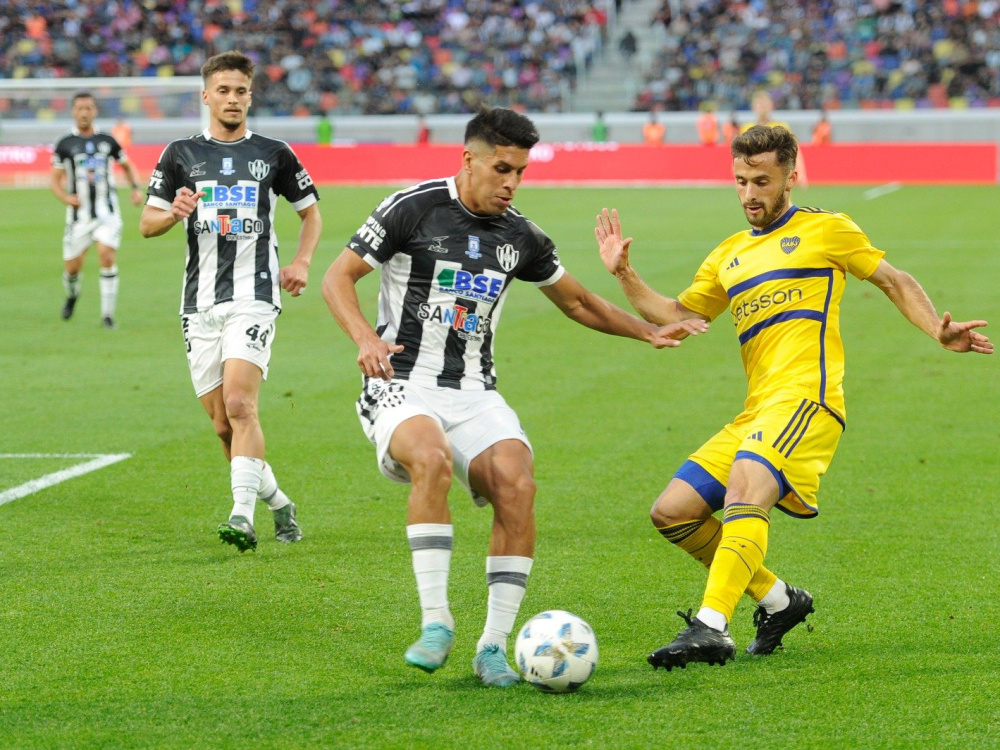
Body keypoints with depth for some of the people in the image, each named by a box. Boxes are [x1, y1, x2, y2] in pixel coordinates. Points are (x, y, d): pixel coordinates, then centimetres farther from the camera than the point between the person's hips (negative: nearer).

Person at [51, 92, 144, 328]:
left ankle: (107, 315, -10)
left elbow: (128, 166, 20)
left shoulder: (107, 141, 6)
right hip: (79, 214, 0)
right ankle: (72, 296, 39)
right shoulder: (65, 144, 2)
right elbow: (55, 179, 4)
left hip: (107, 212, 0)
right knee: (72, 267, 3)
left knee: (107, 256, -18)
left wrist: (136, 188, 3)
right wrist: (65, 197, -15)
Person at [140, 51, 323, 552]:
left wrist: (301, 261, 3)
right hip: (200, 303, 3)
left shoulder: (274, 154, 6)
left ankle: (243, 517, -25)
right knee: (222, 424, 4)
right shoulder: (181, 154, 9)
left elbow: (310, 211, 19)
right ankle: (279, 505, 23)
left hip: (254, 297, -3)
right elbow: (147, 224, 10)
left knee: (240, 404, -21)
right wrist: (174, 212, -12)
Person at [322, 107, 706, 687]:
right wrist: (366, 338, -20)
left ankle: (495, 644, -13)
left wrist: (650, 332, 17)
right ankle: (436, 622, -28)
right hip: (404, 386, -4)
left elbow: (576, 301, 25)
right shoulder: (414, 209, -5)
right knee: (431, 459, -36)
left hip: (475, 394, 4)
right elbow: (338, 277, -2)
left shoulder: (519, 236, 10)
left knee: (517, 484, -23)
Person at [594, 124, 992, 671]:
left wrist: (939, 333, -4)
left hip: (806, 396, -8)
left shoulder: (825, 230, 9)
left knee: (745, 489, -31)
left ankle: (711, 627, -42)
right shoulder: (729, 257, 25)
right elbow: (674, 316, 27)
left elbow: (895, 282, 11)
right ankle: (778, 601, 14)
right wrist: (625, 275, 13)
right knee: (673, 513, 2)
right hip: (754, 414, 8)